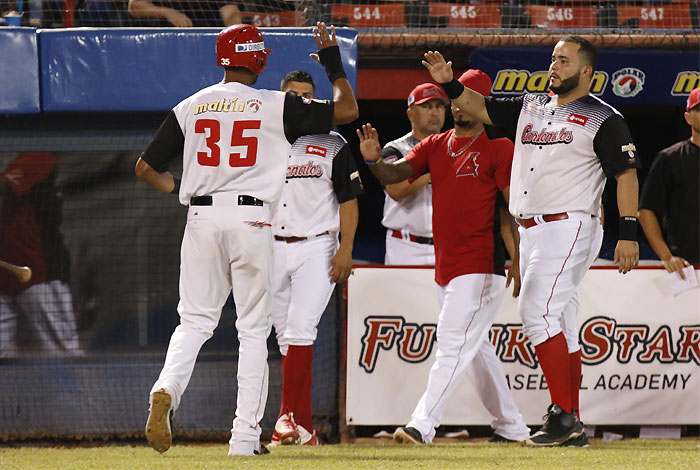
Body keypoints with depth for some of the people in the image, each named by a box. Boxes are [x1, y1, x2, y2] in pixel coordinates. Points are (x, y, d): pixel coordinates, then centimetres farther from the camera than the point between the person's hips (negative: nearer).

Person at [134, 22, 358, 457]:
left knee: (195, 319, 10)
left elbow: (145, 167, 9)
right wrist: (334, 64, 16)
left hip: (201, 219, 2)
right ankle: (245, 437, 2)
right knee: (253, 329, 4)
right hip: (251, 218, -2)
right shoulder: (276, 106, -1)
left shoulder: (190, 108, 8)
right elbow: (347, 110, 2)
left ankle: (167, 389, -19)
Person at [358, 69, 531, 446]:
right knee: (475, 349, 15)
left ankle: (422, 425, -24)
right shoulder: (435, 146, 14)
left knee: (454, 344, -15)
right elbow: (397, 174, 2)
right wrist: (374, 161, -20)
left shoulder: (498, 147, -4)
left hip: (480, 266, -8)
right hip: (445, 268, 8)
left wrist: (517, 260, -15)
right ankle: (510, 426, 26)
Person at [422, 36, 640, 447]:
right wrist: (450, 84, 2)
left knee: (539, 312, -19)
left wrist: (629, 233, -16)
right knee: (559, 324, 8)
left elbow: (626, 174, -8)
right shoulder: (531, 108, 17)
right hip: (531, 230, 8)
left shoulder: (603, 118, -3)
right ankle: (572, 425, 10)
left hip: (569, 226, -8)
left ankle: (563, 415, -19)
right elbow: (481, 108, 20)